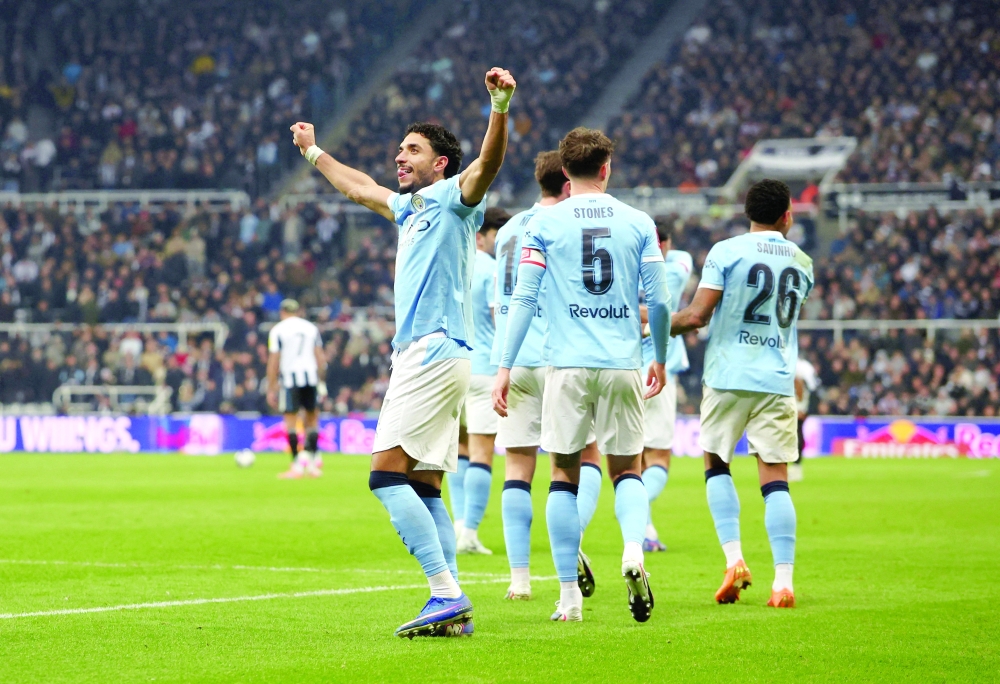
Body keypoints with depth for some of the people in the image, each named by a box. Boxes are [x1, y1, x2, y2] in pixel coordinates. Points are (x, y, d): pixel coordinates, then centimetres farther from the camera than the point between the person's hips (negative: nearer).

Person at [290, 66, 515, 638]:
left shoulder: (453, 198, -3)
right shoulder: (412, 207, 23)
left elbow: (488, 164, -23)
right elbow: (361, 188, 42)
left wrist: (500, 106, -40)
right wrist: (315, 153, 54)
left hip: (435, 353, -9)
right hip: (422, 356, 9)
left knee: (388, 475, -16)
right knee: (423, 488, 5)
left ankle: (448, 594, -20)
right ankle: (453, 608, 2)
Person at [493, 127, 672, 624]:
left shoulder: (544, 224, 2)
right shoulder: (638, 223, 6)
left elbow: (523, 298, -3)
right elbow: (659, 302, 6)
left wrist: (504, 367, 0)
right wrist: (660, 360, 20)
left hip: (567, 364, -1)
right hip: (623, 364, 1)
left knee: (564, 474, 7)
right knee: (627, 468, 13)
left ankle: (569, 595, 3)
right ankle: (634, 550, -17)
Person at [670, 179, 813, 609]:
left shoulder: (726, 252, -5)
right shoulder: (802, 262, 8)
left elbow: (697, 315, -10)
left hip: (728, 377, -2)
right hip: (778, 381, 2)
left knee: (716, 464, 16)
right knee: (775, 479, 1)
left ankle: (734, 559, 3)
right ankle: (783, 580, -7)